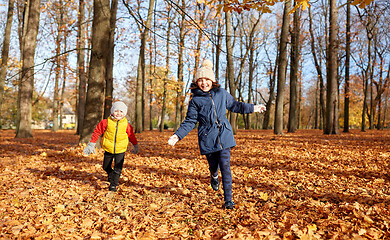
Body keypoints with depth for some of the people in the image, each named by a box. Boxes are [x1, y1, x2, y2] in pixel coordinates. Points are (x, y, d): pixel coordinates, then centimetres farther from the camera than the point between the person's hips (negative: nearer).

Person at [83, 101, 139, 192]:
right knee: (106, 167, 16)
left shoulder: (126, 124, -6)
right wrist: (92, 144, 0)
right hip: (108, 150, 1)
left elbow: (131, 135, 9)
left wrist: (135, 145, 18)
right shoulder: (106, 122, -10)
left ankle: (113, 185, 7)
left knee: (118, 169, -7)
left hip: (120, 151, -1)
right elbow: (97, 132, -1)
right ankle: (111, 175, 46)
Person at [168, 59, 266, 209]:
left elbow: (234, 106, 22)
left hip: (224, 136, 1)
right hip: (207, 138, -1)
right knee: (213, 165, 9)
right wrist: (177, 135, -9)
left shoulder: (221, 93, 7)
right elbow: (190, 121, 3)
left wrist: (253, 108, 26)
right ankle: (214, 176, 49)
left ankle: (228, 200, 3)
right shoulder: (195, 100, 1)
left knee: (225, 166, -7)